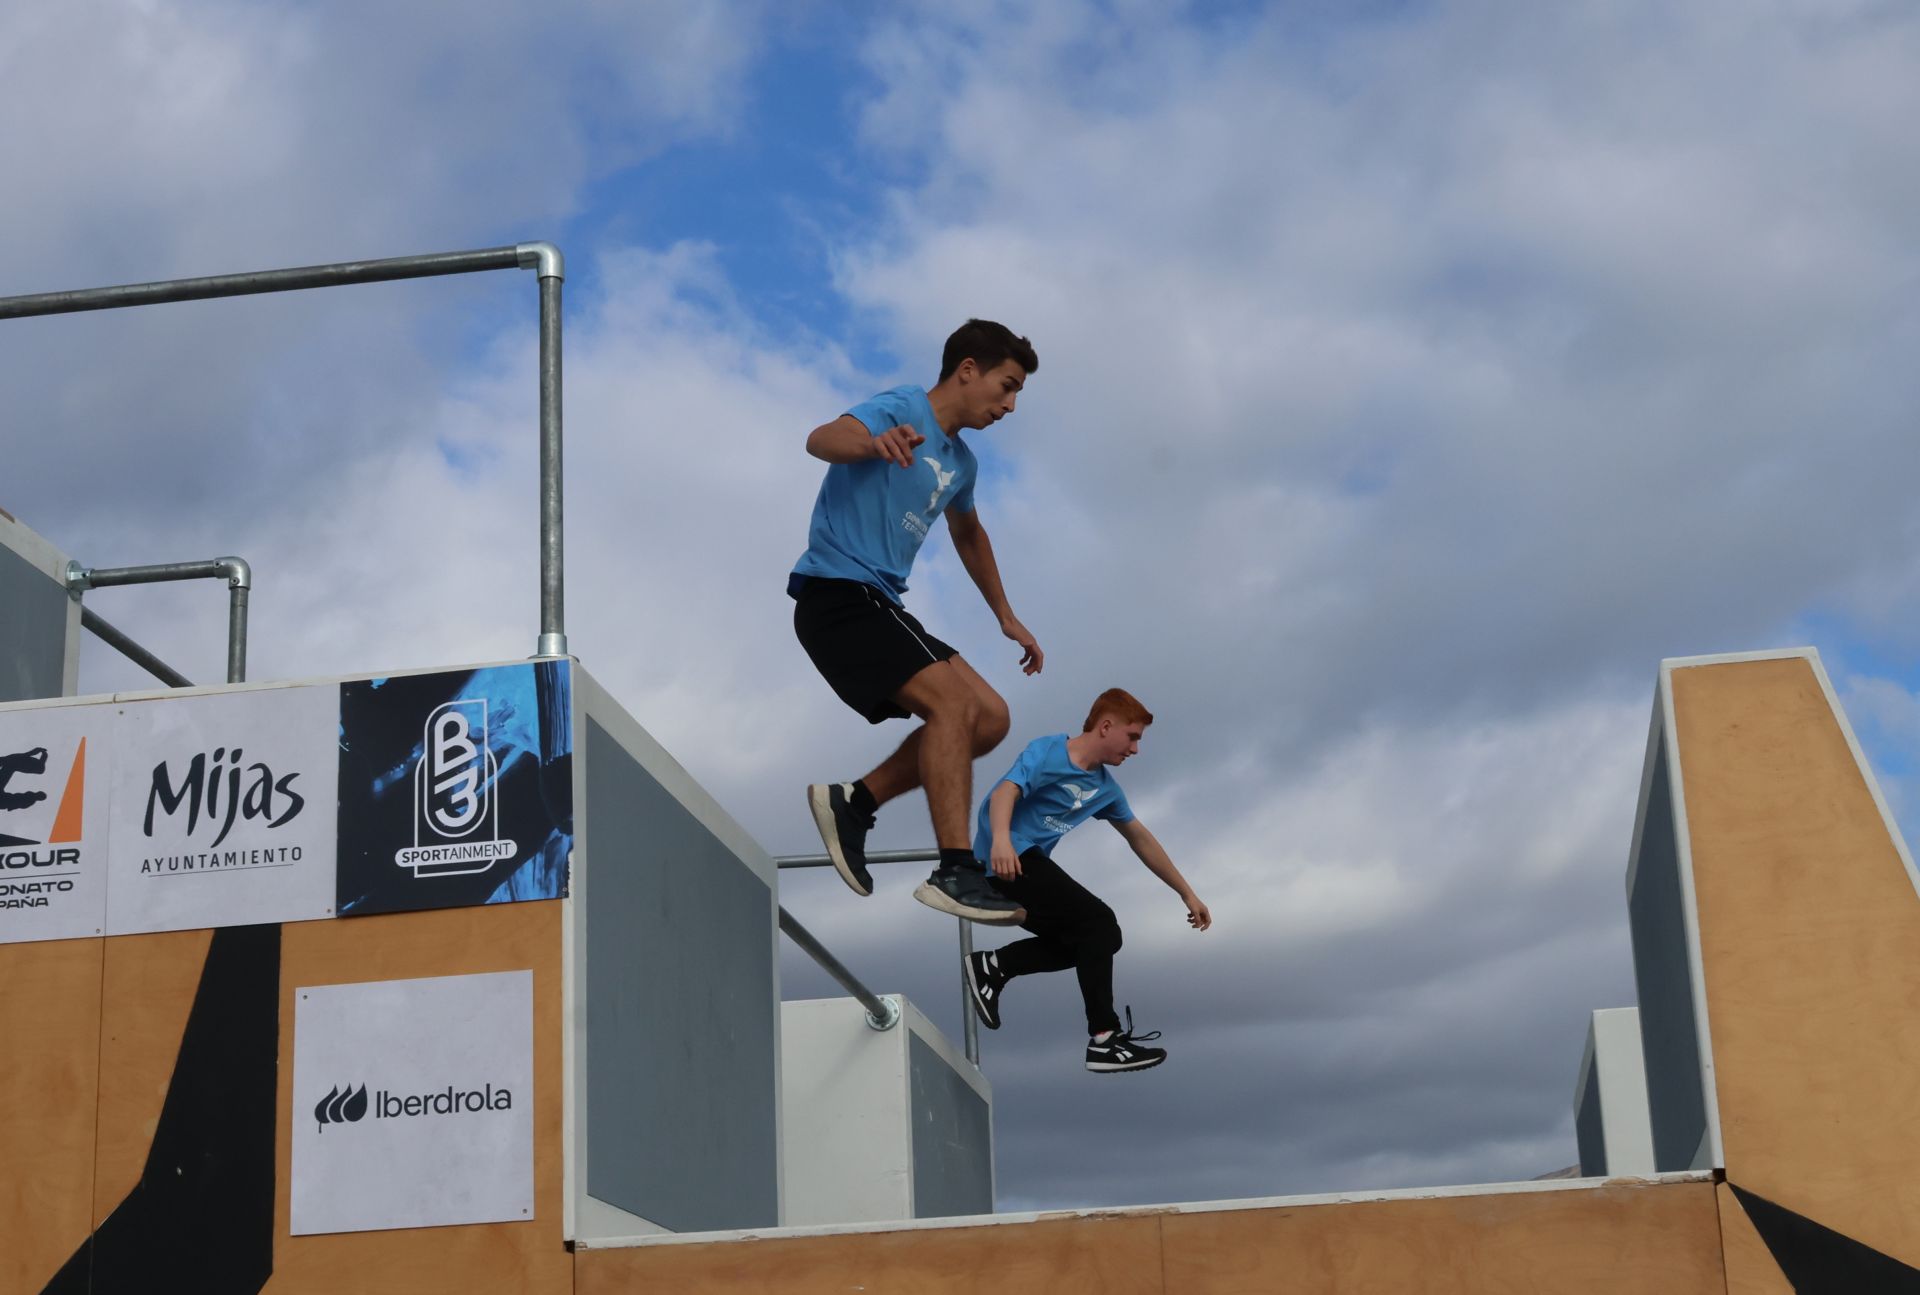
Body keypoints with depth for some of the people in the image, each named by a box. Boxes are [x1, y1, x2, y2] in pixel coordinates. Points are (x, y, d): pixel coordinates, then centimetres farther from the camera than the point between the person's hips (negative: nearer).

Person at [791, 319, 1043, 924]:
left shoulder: (959, 461, 19)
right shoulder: (901, 409, -9)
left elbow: (969, 534, 39)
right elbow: (823, 439, -30)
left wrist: (1006, 617, 40)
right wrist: (872, 443, -53)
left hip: (879, 604, 10)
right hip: (837, 594, -10)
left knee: (989, 718, 2)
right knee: (954, 702, -23)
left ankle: (853, 802, 3)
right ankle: (954, 872, -27)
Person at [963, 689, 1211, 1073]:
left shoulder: (1104, 786, 14)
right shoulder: (1047, 752, -10)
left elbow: (1141, 839, 23)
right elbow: (1004, 792, -26)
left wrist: (1187, 894, 24)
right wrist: (1001, 839, -47)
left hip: (1031, 864, 9)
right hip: (1005, 861, -9)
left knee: (1102, 939, 10)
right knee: (1098, 922, -15)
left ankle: (994, 966, 7)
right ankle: (1104, 1040, -15)